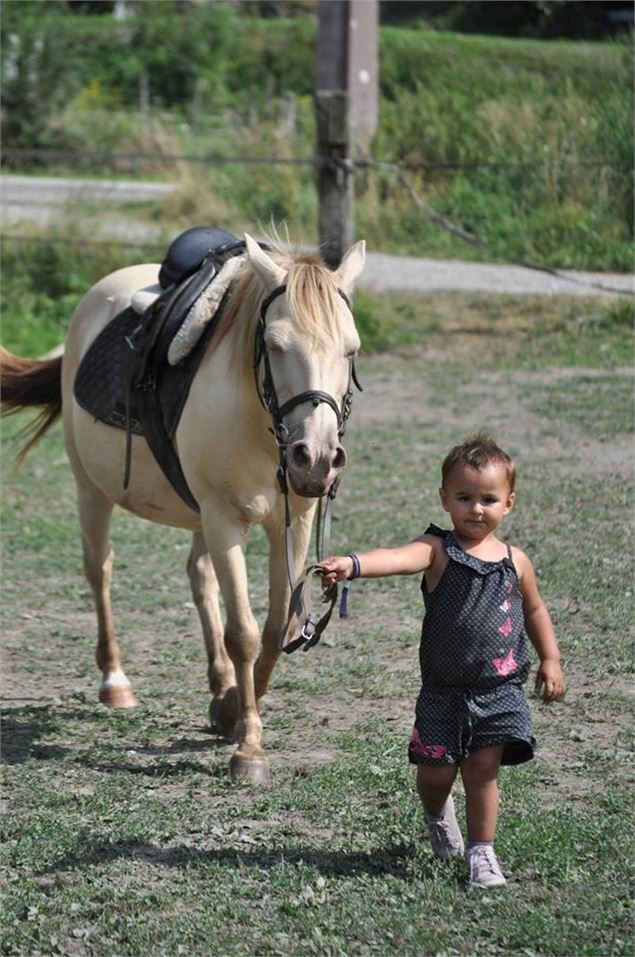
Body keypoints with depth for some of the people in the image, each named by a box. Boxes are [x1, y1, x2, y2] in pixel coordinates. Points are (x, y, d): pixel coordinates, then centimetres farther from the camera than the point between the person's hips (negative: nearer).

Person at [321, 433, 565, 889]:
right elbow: (398, 558, -29)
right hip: (444, 692, -1)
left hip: (500, 691, 1)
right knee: (436, 772, 5)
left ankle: (481, 851, 15)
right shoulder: (438, 551, -8)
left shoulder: (515, 561, 3)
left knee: (483, 771, -1)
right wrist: (353, 564, -48)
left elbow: (535, 610, 21)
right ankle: (438, 815, 38)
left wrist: (550, 659, 16)